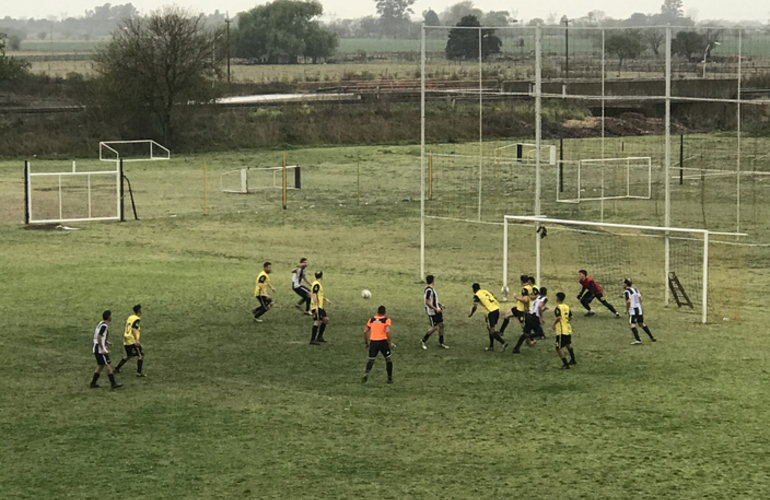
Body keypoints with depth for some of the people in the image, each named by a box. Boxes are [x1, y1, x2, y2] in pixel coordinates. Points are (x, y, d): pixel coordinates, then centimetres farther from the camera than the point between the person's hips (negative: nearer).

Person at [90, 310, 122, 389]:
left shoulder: (101, 324, 13)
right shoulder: (104, 326, -17)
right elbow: (99, 337, -23)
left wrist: (106, 342, 19)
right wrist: (102, 349, -22)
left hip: (97, 349, 10)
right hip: (100, 349, -10)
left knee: (100, 366, 17)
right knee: (108, 366, -7)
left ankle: (93, 383, 20)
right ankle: (113, 384, -7)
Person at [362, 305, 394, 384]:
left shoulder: (372, 320, 10)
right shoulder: (386, 320, -1)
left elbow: (365, 331, 7)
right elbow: (387, 331, -16)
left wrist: (366, 342, 18)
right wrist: (390, 342, -9)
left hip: (373, 342, 2)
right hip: (383, 341, -2)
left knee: (371, 360, 11)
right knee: (388, 359, 16)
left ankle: (366, 373, -17)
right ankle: (390, 378, 18)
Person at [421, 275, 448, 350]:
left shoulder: (431, 289, 9)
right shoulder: (429, 290, -22)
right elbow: (427, 303, -25)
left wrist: (440, 304, 17)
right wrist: (436, 309, -24)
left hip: (437, 311, 10)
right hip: (432, 312, -10)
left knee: (441, 325, 10)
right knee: (434, 327, -4)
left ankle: (441, 343, 18)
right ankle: (423, 341, 11)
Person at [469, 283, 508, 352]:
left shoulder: (476, 295, -1)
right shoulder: (485, 291, 20)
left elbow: (475, 307, -9)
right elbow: (495, 298, 23)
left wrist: (471, 314, 7)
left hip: (491, 311, -8)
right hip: (497, 309, 8)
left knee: (491, 330, -5)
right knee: (490, 328, 21)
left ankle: (503, 343, -22)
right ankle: (491, 346, 24)